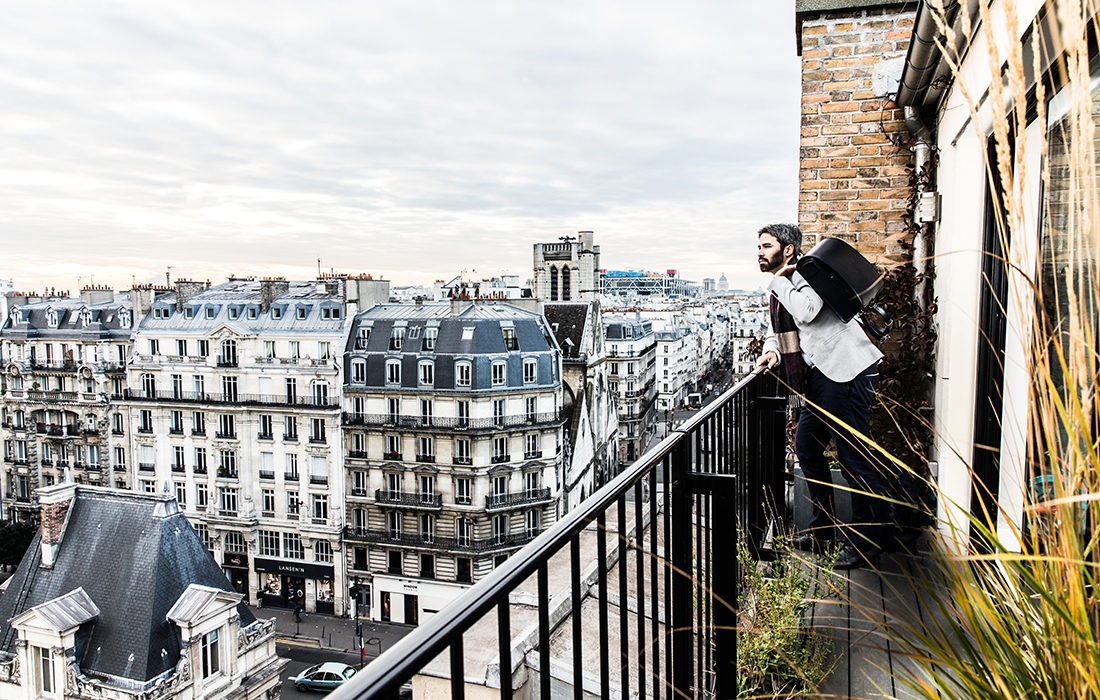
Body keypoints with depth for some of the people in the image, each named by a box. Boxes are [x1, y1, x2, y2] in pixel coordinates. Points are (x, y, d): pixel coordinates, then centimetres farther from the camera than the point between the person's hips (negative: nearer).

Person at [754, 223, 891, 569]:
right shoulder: (781, 289, 18)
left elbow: (806, 312, -27)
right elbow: (777, 330, 24)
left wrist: (779, 280, -14)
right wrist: (772, 351, 2)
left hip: (846, 372, -10)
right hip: (821, 376, 10)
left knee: (854, 454, -6)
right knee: (807, 448, 14)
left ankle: (871, 538, 6)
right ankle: (823, 527, 26)